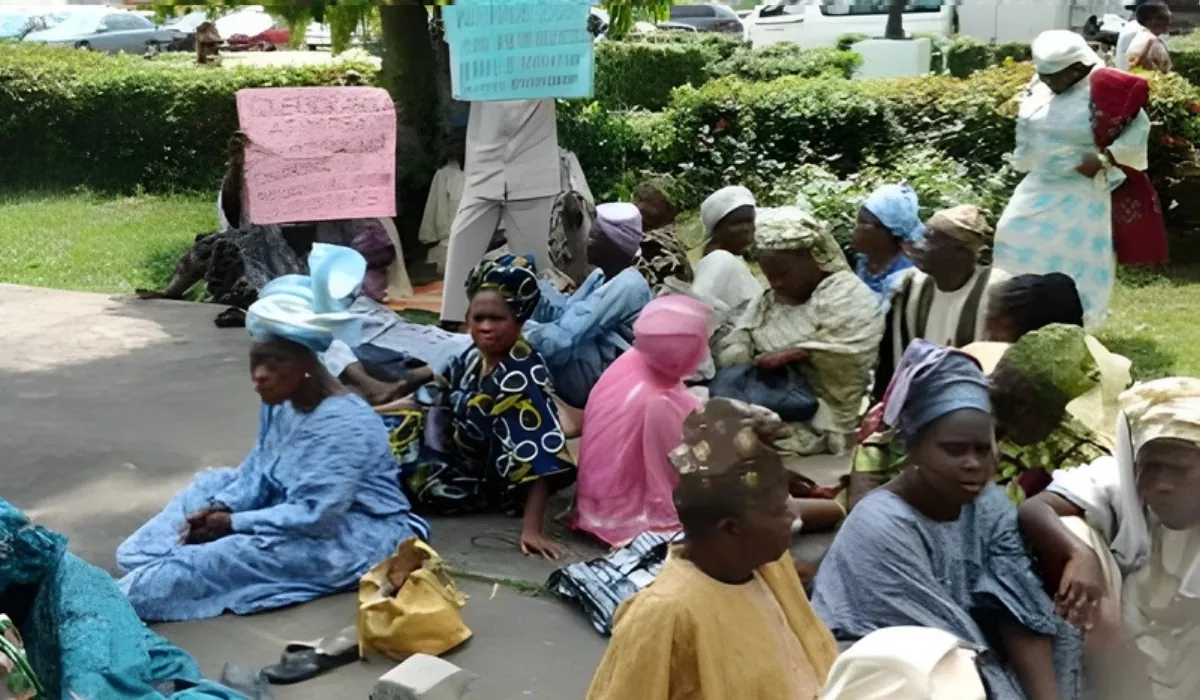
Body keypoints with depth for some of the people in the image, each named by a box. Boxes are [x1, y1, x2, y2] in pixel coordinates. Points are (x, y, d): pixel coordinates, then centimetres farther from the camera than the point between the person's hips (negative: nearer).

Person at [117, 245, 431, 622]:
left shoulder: (343, 424, -27)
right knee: (213, 485, 9)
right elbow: (258, 470, 7)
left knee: (232, 553, -26)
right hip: (300, 513, 10)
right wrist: (219, 508, -13)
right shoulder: (279, 403, 0)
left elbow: (315, 516, -29)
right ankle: (147, 562, -6)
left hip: (354, 537, -10)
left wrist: (234, 523, -20)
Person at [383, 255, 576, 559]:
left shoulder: (523, 381, -30)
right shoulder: (475, 357, -3)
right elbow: (438, 403, 15)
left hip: (482, 482, -9)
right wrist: (372, 413, 13)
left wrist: (532, 527, -38)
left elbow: (540, 462, -33)